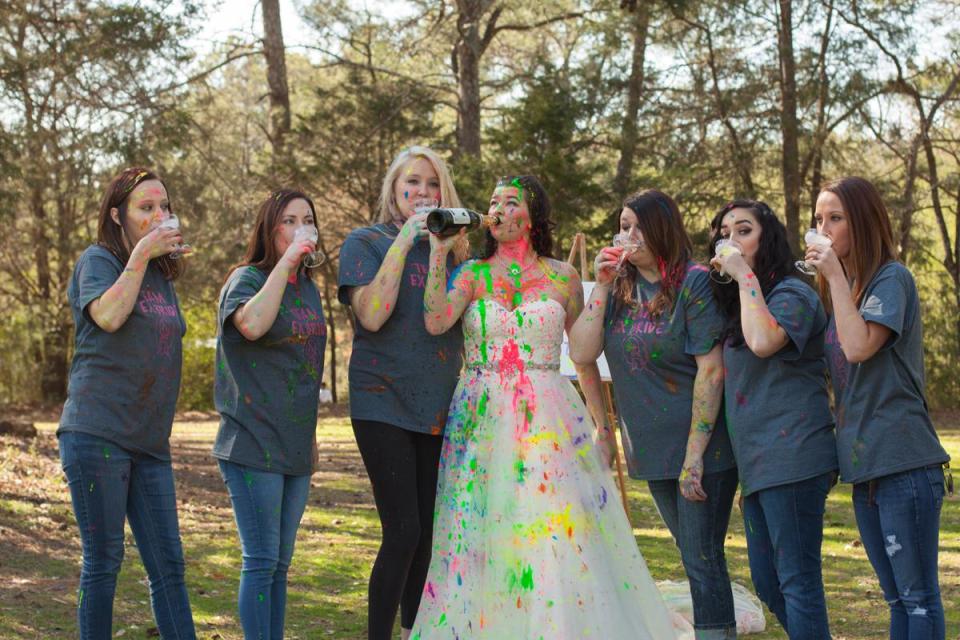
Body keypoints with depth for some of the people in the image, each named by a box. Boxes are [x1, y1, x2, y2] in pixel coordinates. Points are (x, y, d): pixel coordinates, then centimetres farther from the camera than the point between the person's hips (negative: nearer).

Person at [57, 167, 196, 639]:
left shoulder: (161, 275, 19)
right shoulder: (98, 260, -1)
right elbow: (109, 316, -21)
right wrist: (140, 255, -15)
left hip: (149, 442, 7)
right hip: (97, 435, -7)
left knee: (168, 565, 3)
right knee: (103, 561, -3)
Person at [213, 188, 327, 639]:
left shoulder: (308, 288, 14)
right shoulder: (247, 279, -7)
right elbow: (252, 324, -31)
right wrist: (286, 260, -26)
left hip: (294, 446, 7)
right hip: (253, 445, -7)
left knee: (280, 564, 11)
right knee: (261, 561, -7)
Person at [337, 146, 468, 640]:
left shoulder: (450, 246, 13)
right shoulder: (366, 242, 0)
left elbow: (448, 319, 3)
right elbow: (373, 316, -15)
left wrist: (446, 247, -7)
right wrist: (403, 242, -15)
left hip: (438, 408, 5)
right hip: (384, 404, -5)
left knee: (428, 532, 7)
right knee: (403, 531, -12)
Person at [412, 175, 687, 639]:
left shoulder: (562, 277, 7)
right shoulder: (472, 275, 7)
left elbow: (585, 355, 11)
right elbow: (435, 322, -12)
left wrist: (602, 425, 8)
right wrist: (439, 250, -9)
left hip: (548, 422, 0)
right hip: (482, 421, 0)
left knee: (557, 538, -7)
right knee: (481, 540, -2)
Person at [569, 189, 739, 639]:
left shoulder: (694, 282, -12)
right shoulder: (620, 289, 6)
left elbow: (711, 369, -17)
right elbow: (581, 353, -3)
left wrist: (695, 455, -21)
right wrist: (601, 286, -10)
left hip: (702, 447, -6)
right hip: (652, 449, 7)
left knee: (702, 560, -6)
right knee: (694, 557, 16)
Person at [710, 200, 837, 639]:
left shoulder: (792, 294, -5)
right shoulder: (737, 305, 20)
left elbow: (764, 342, -27)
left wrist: (746, 276, -16)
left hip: (791, 455, -9)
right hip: (756, 463, 9)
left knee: (797, 581, -8)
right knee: (767, 583, 12)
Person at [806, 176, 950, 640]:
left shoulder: (891, 278, -7)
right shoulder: (840, 290, 17)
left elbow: (860, 346, -22)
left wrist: (836, 276, -16)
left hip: (903, 461, -9)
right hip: (863, 463, 9)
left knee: (919, 596, -5)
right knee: (897, 598, 14)